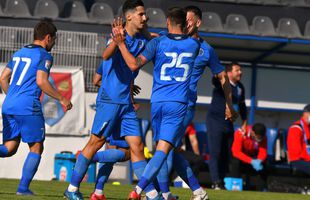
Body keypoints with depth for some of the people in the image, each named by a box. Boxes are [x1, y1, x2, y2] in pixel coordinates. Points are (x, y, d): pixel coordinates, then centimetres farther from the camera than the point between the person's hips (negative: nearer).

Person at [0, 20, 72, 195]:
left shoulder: (19, 53, 20)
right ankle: (23, 188, -1)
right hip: (28, 108, -7)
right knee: (36, 148, 6)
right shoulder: (44, 56, -3)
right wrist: (62, 99, -6)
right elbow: (41, 81, -15)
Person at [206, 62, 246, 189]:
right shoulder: (221, 84, -12)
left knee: (227, 154, 8)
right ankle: (216, 182, -12)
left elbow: (242, 106, 20)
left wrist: (244, 123, 18)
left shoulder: (240, 87, 9)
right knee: (215, 152, -10)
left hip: (229, 123, 7)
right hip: (215, 121, -7)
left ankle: (222, 181, 15)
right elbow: (215, 79, -36)